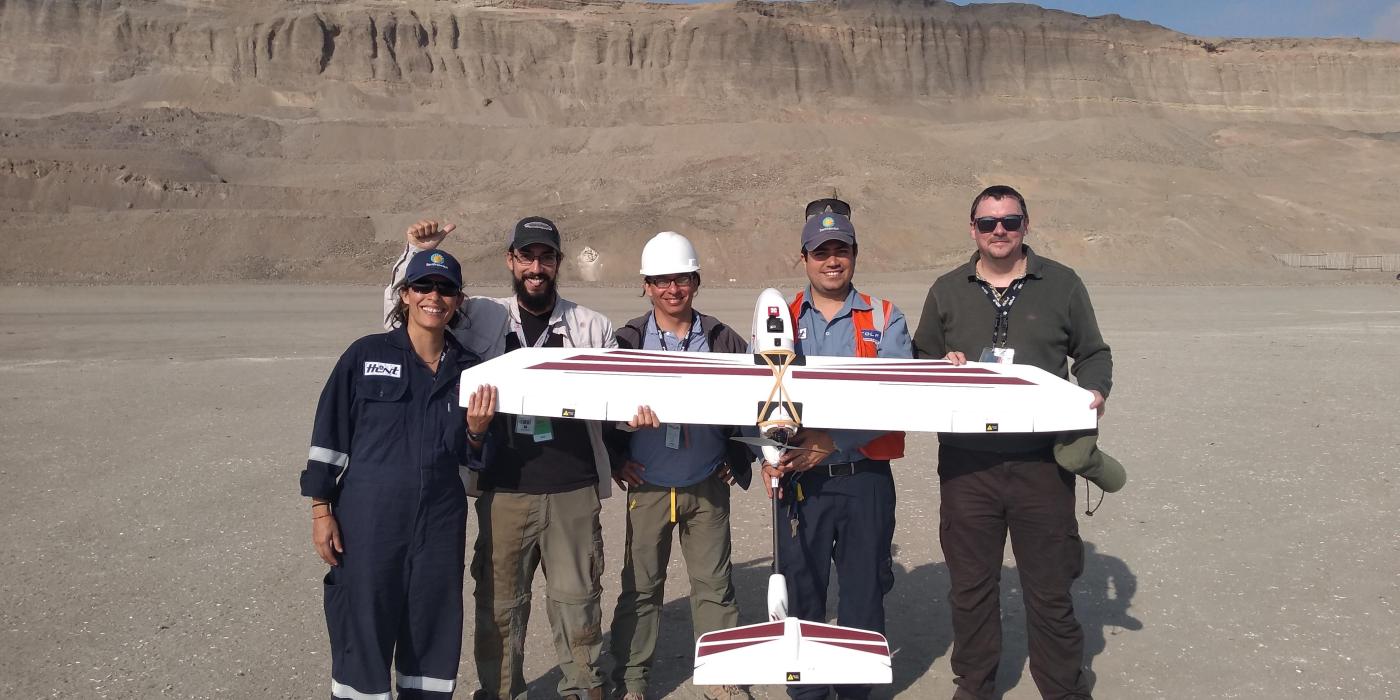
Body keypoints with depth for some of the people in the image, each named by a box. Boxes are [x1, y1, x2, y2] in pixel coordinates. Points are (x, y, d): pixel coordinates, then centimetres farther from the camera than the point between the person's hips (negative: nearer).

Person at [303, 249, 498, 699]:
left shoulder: (469, 369, 5)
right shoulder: (366, 355, -2)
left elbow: (471, 457, 9)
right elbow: (329, 432, -1)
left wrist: (477, 428, -12)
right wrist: (321, 511, -4)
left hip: (439, 524, 3)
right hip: (367, 522, -3)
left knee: (433, 636, 11)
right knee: (363, 636, 4)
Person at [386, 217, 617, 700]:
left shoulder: (593, 326, 6)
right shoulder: (480, 319, 5)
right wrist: (417, 255, -4)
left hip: (574, 488, 0)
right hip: (505, 488, 0)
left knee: (577, 597, 10)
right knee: (500, 601, 10)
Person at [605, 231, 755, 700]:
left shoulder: (723, 341, 1)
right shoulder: (627, 342, -1)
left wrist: (740, 458, 4)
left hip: (708, 486, 1)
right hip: (647, 487, 0)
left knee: (713, 584, 9)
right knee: (640, 586, 9)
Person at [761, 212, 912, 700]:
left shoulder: (885, 320, 3)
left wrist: (833, 442, -20)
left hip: (866, 478, -1)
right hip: (800, 479, 1)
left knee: (863, 595, 10)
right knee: (801, 592, 9)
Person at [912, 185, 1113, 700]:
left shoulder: (1061, 284, 6)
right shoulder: (947, 291, 9)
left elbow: (1093, 353, 13)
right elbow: (919, 362, 15)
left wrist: (1095, 390, -6)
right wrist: (940, 366, -6)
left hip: (1042, 462, -1)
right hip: (966, 465, 1)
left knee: (1050, 588, 8)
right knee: (970, 585, 12)